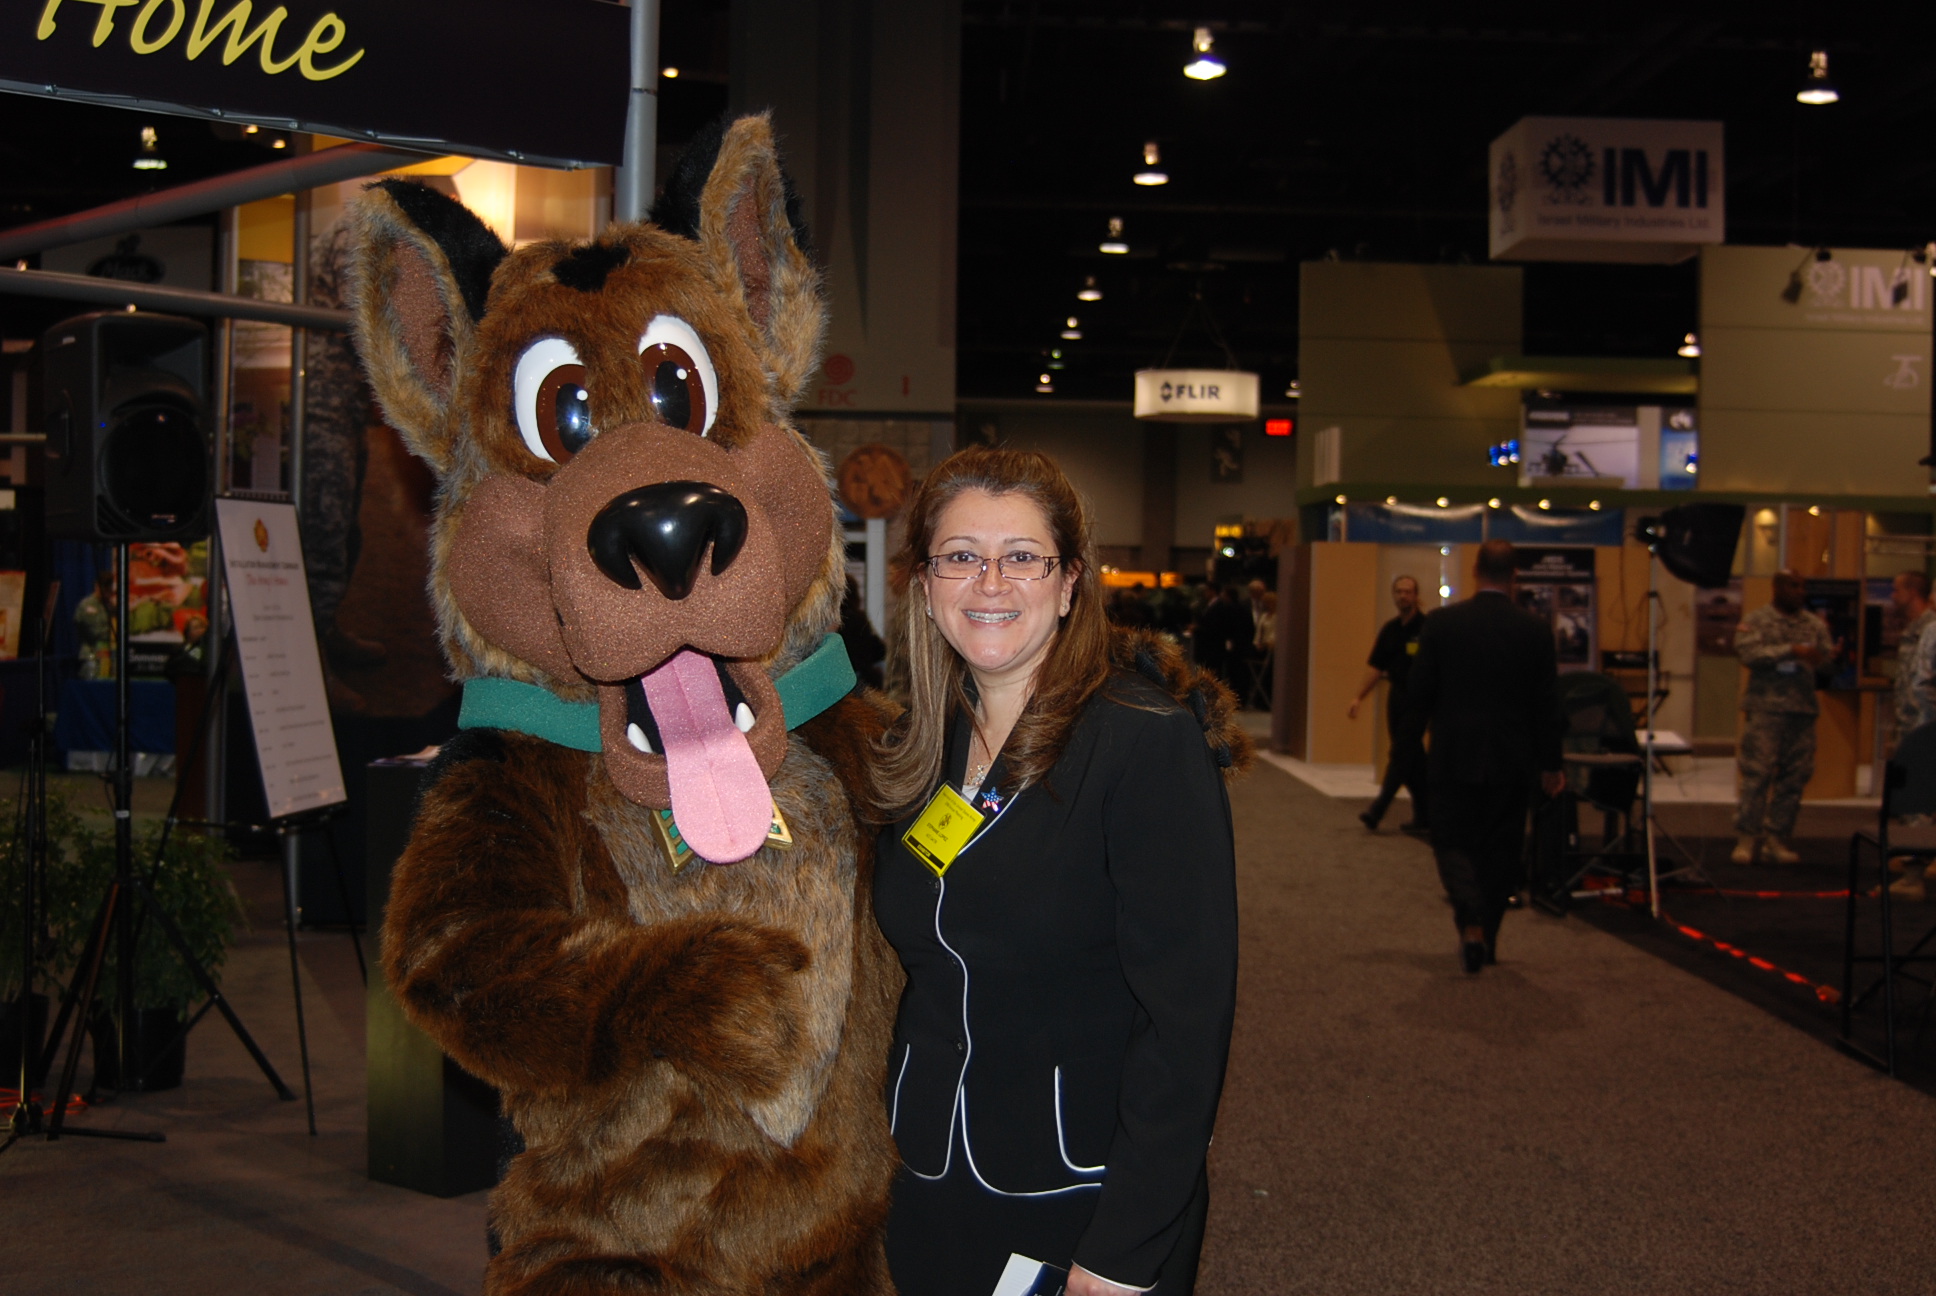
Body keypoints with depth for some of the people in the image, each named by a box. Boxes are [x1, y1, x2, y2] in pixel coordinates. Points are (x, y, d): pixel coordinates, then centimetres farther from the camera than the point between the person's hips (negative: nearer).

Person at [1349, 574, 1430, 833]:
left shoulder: (1427, 628, -9)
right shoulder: (1389, 629, 11)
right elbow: (1376, 666, 15)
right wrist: (1359, 697, 9)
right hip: (1396, 697, 7)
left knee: (1400, 755, -8)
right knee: (1413, 758, 10)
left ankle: (1378, 809, -8)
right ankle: (1425, 817, 17)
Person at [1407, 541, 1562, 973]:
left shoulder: (1440, 622, -7)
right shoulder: (1535, 629, -4)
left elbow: (1418, 690, -5)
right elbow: (1547, 704, -2)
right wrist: (1550, 764, 7)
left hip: (1454, 755, -1)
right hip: (1512, 760, 1)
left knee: (1453, 842, 8)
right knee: (1501, 850, 13)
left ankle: (1471, 924, -14)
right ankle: (1487, 939, 20)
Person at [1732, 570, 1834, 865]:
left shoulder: (1814, 624, 14)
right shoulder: (1756, 620, 2)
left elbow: (1827, 659, 10)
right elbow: (1747, 652, -13)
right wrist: (1791, 651, -18)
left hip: (1803, 709, 4)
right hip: (1765, 708, -4)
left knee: (1794, 777, 3)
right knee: (1757, 774, -7)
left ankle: (1777, 839, 10)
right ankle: (1746, 838, -2)